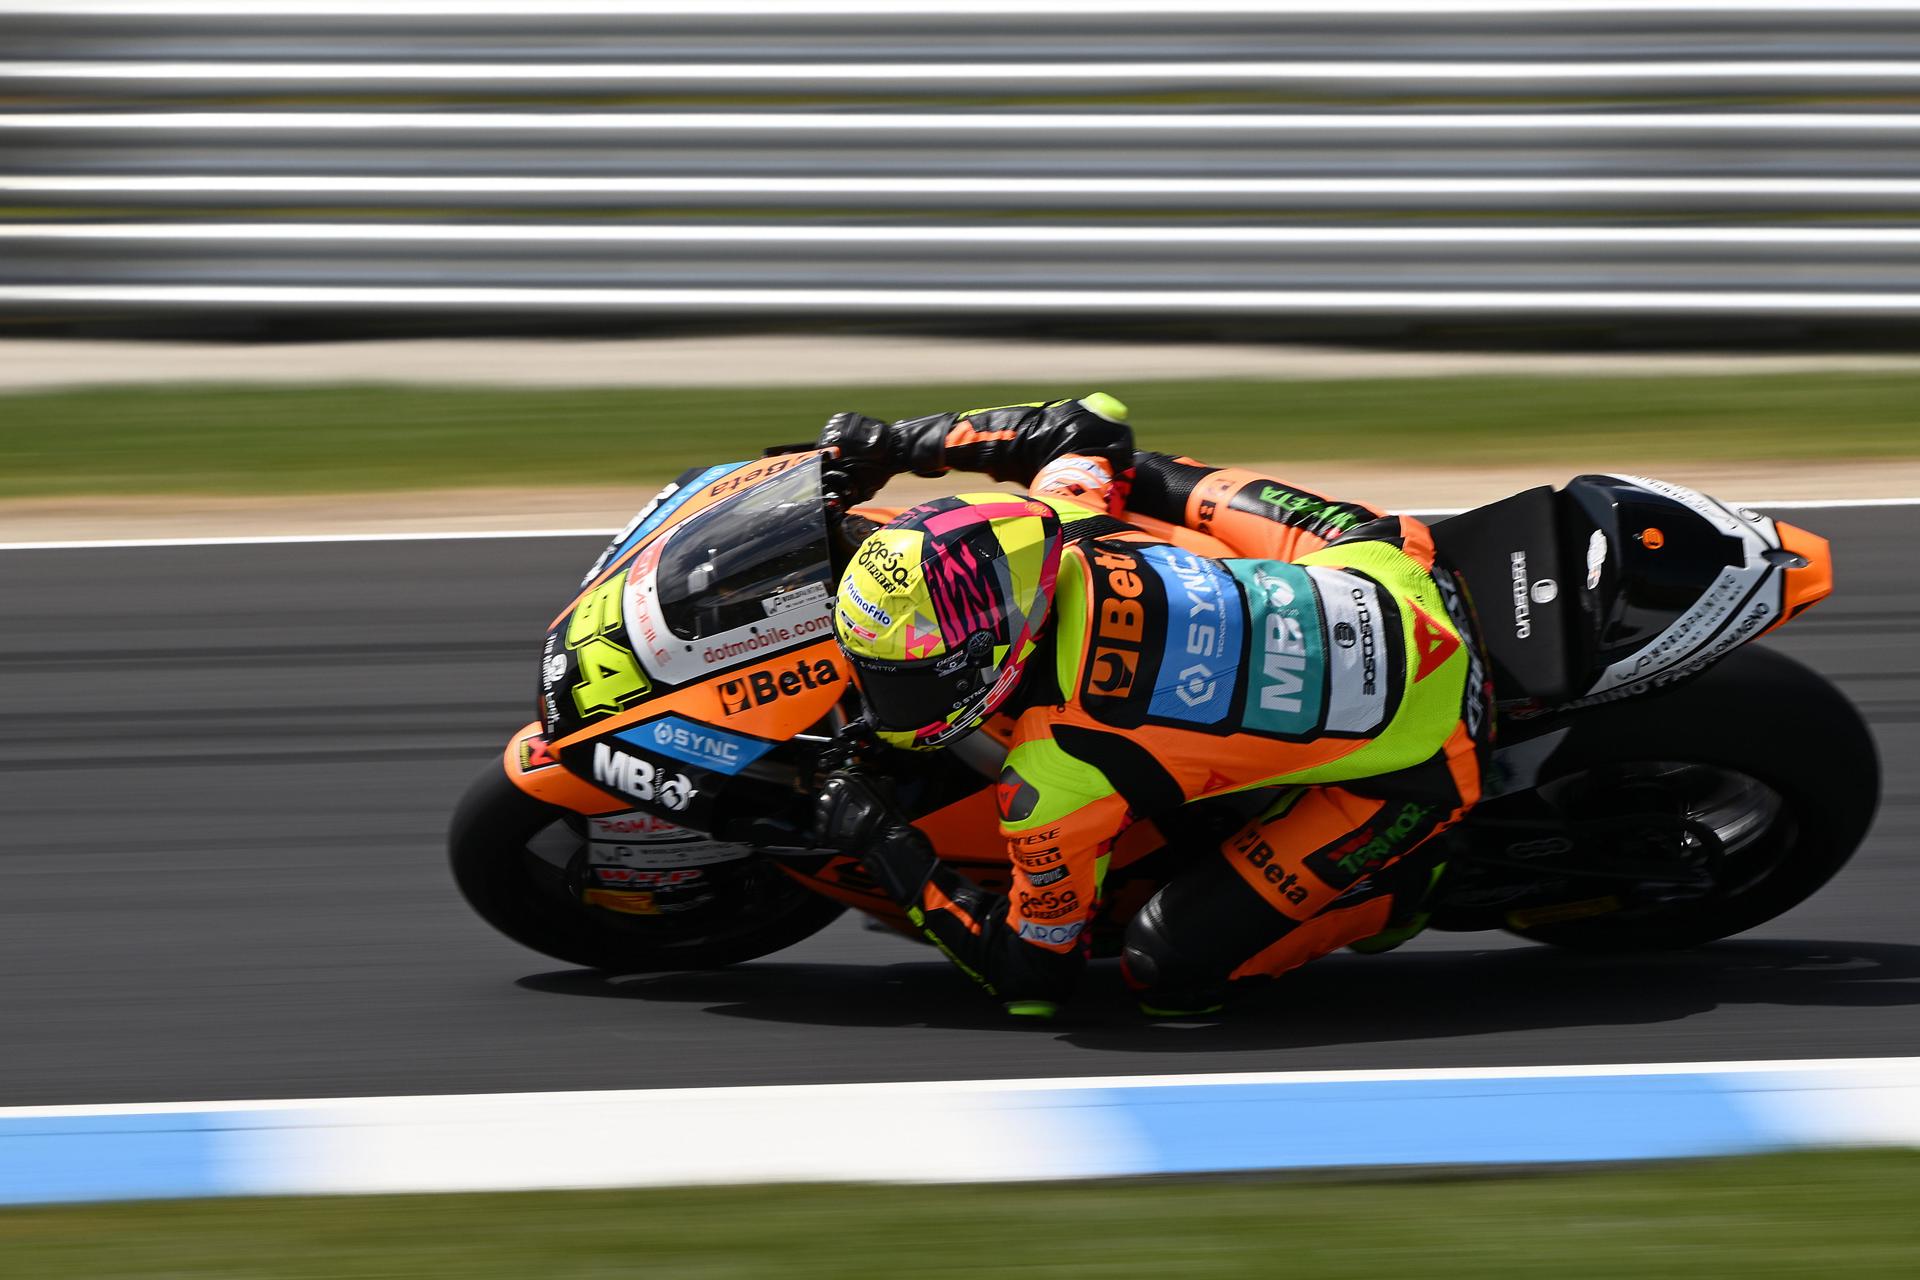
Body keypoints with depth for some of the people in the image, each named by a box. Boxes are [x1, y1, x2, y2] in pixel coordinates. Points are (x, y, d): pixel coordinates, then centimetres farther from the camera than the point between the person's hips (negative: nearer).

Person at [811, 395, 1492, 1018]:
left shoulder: (1055, 777, -29)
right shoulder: (1060, 522, -14)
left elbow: (1030, 974, -13)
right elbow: (1090, 423, 13)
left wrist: (885, 847, -8)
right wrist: (895, 442, 15)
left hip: (1423, 755, -6)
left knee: (1172, 971, -6)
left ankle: (1389, 887, 11)